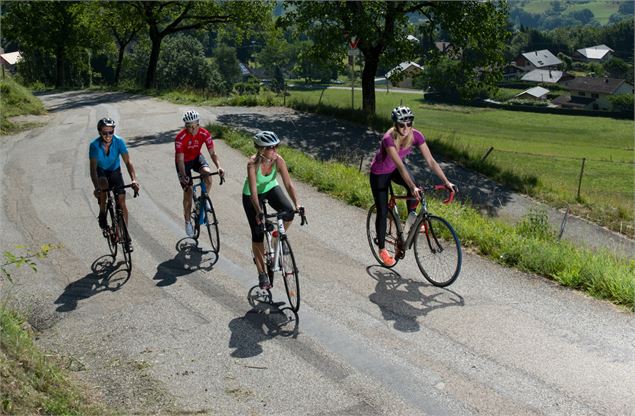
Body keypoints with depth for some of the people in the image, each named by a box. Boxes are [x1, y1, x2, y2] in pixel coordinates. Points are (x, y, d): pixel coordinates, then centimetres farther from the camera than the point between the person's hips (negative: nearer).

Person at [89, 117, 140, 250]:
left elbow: (128, 161, -27)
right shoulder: (94, 145, -25)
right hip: (101, 172, -1)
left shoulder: (119, 141, -23)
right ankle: (102, 214, -14)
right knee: (103, 184, -36)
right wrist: (96, 187, -43)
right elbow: (93, 168, -28)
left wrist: (134, 179, -42)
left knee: (122, 202, -9)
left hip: (115, 172, 1)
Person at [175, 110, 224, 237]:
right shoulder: (180, 137, -30)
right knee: (188, 190, -6)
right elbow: (180, 159, -30)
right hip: (184, 161, -2)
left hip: (197, 157, 3)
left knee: (208, 174, -28)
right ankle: (188, 221, 10)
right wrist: (183, 176, -43)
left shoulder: (205, 134, -21)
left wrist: (219, 166, -36)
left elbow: (212, 152, -19)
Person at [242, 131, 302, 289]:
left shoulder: (278, 160, -25)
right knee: (257, 233, -4)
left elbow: (288, 184, -26)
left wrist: (297, 203, -38)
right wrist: (258, 212, -49)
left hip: (271, 188, 3)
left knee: (289, 213, -27)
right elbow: (253, 191, -38)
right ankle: (262, 274, 9)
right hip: (251, 194, -3)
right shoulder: (253, 163, -34)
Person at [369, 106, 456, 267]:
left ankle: (412, 216, -1)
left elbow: (431, 161, -23)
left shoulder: (416, 136, -22)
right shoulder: (388, 139, -36)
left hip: (395, 170, 4)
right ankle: (382, 249, 18)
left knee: (414, 186, -28)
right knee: (383, 212, 0)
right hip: (379, 173, -4)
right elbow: (400, 166, -44)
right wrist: (413, 188, -53)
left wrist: (446, 182, -31)